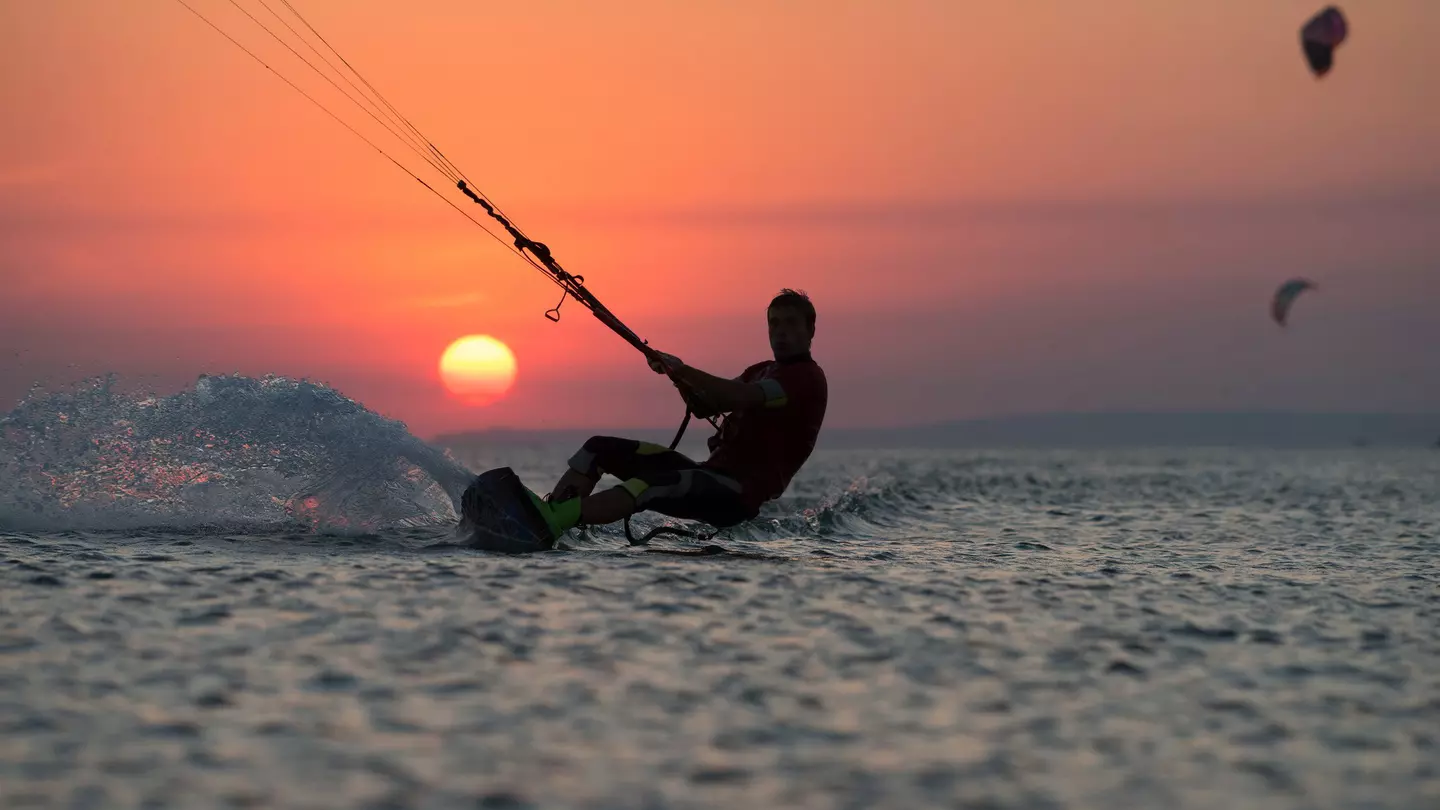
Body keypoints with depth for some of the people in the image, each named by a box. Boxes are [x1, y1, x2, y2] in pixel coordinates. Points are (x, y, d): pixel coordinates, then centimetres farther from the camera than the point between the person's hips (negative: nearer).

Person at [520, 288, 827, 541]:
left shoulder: (808, 378, -5)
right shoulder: (761, 371, 25)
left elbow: (741, 397, -22)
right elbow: (704, 408, 17)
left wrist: (684, 370, -24)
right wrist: (678, 374, -3)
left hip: (741, 494, -9)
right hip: (711, 474, 10)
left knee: (650, 485, -37)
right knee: (600, 448, 0)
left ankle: (552, 523, -55)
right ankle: (546, 514, -23)